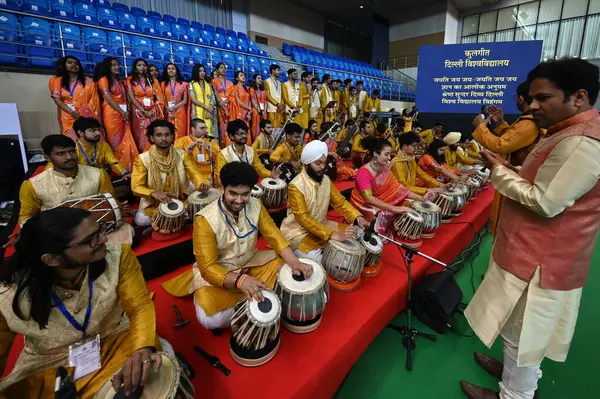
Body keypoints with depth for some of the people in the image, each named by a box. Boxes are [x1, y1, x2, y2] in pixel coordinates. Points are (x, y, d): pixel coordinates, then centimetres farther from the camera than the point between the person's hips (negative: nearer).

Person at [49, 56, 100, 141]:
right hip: (69, 119, 2)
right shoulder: (58, 81, 12)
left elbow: (94, 102, 3)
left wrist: (97, 120, -8)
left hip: (86, 117, -2)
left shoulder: (88, 82, 8)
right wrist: (72, 112, -13)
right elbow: (57, 99, 3)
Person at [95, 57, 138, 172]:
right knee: (116, 143, -4)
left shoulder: (121, 82, 22)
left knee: (127, 141, 0)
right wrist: (122, 112, -16)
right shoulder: (103, 79, 1)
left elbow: (125, 98, 14)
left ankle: (128, 168, 3)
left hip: (124, 114, 6)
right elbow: (108, 98, -10)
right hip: (112, 114, -6)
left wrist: (127, 111, -4)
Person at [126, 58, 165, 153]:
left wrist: (159, 113, -7)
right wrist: (144, 111, -14)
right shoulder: (130, 80, 8)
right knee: (141, 137, -3)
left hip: (153, 113, 1)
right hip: (139, 112, -1)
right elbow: (131, 97, -3)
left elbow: (160, 98, 7)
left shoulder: (153, 80, 13)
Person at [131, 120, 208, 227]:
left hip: (182, 200, 1)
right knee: (140, 220, -27)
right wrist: (154, 193, -34)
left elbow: (195, 173, -8)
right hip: (154, 203, -1)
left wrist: (202, 184, -32)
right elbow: (136, 186, -14)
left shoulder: (182, 155, -3)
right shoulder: (143, 159, -10)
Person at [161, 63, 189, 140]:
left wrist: (174, 107, -10)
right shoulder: (163, 84, 11)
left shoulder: (183, 84, 9)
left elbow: (185, 100, 2)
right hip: (168, 113, 1)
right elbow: (162, 100, 6)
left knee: (180, 134, -7)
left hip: (180, 113, -1)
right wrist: (168, 110, -10)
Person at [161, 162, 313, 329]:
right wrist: (240, 280, -44)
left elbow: (274, 235, -11)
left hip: (251, 262, 5)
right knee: (210, 318, -28)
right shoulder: (205, 219, -26)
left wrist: (294, 263, -27)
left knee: (288, 271, -10)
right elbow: (208, 268, -27)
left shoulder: (255, 205, -11)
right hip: (217, 272, -4)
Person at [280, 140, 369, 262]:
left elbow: (340, 202, 2)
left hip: (322, 225, 7)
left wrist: (358, 218, -17)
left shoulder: (326, 180, 0)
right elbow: (303, 218, -29)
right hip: (298, 231, -7)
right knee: (315, 260, -31)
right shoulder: (296, 186, -22)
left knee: (355, 234, -3)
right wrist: (334, 235, -37)